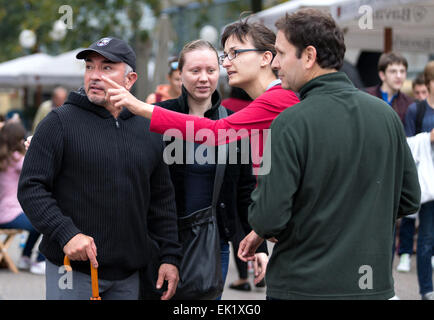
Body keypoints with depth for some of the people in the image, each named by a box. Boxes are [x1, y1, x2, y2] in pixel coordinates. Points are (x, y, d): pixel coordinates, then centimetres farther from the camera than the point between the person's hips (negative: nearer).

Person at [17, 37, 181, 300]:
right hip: (73, 270, -4)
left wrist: (170, 256, 9)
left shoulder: (149, 131, 10)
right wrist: (65, 234, -20)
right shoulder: (60, 123, -3)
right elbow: (31, 188, -8)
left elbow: (162, 199, 16)